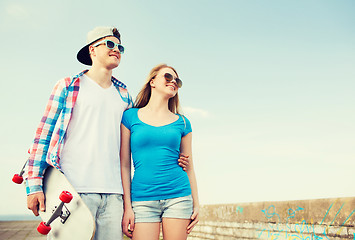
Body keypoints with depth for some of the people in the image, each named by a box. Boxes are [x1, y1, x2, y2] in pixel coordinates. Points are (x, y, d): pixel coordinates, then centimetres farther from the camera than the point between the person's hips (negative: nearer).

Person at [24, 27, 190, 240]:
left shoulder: (124, 95, 18)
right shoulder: (68, 86, 7)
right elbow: (44, 134, 3)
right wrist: (34, 184, -5)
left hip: (112, 192, 4)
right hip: (74, 189, -3)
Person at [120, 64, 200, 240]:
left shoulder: (182, 122, 9)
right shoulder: (130, 116, 4)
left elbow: (189, 167, 12)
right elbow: (124, 164, 2)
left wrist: (196, 204, 7)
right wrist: (127, 206, -2)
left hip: (178, 197, 2)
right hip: (143, 199, -1)